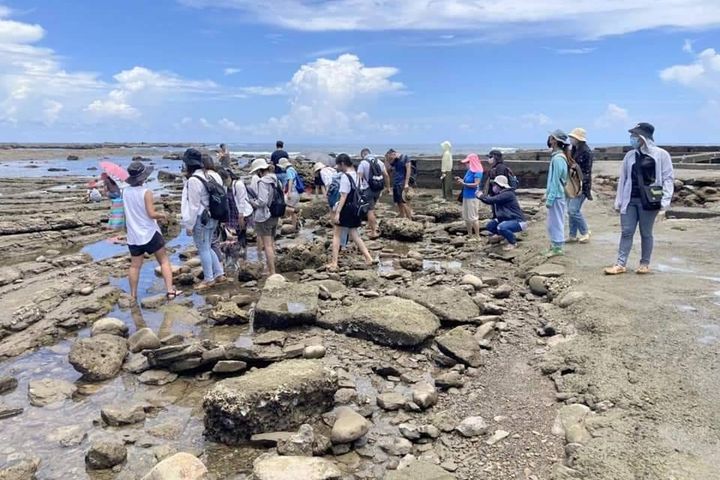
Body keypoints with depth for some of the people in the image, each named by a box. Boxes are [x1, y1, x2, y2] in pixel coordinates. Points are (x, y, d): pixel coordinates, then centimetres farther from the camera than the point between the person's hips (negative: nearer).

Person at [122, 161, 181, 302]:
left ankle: (133, 295, 14)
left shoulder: (125, 191, 1)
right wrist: (162, 215, 0)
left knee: (135, 265, 11)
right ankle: (170, 290, -1)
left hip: (133, 235, 5)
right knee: (164, 260, 5)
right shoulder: (146, 192, -16)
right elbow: (151, 214, -17)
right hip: (150, 233, -5)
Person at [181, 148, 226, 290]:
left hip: (200, 219, -8)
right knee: (207, 247, 20)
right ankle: (219, 274, 22)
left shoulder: (193, 180, -18)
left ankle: (208, 279, 13)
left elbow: (194, 205, -17)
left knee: (203, 249, 4)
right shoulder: (212, 175, 5)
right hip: (212, 218, 8)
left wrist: (189, 225, -10)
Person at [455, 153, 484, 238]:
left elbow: (475, 184, -20)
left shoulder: (477, 172, -12)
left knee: (473, 217, -5)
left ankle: (477, 236, 1)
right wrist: (460, 181, 2)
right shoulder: (469, 171, 11)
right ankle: (469, 235, 23)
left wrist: (463, 183, -22)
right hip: (466, 196, 9)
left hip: (473, 197, -9)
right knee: (466, 217, 13)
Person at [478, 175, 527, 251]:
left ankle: (513, 243, -7)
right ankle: (508, 236, 21)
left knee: (501, 227, -34)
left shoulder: (507, 194, -23)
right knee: (490, 226, 4)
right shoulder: (499, 194, 7)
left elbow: (491, 200, -27)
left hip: (518, 221, -10)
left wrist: (481, 195, -12)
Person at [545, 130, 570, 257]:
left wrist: (550, 198, -18)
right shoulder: (558, 156, 10)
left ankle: (558, 248, 7)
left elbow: (555, 180, -20)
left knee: (555, 222, -1)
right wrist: (548, 194, 18)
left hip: (556, 195, -9)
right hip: (556, 194, 9)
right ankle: (555, 245, 24)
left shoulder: (557, 158, -19)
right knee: (553, 222, 16)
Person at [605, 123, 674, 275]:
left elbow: (668, 179, -5)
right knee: (626, 232, 3)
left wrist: (664, 204, -10)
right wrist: (618, 201, 9)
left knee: (646, 233, 6)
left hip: (648, 201, -4)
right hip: (630, 200, 4)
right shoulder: (630, 155, 7)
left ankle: (645, 264, 19)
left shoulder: (661, 155, -5)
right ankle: (621, 264, 7)